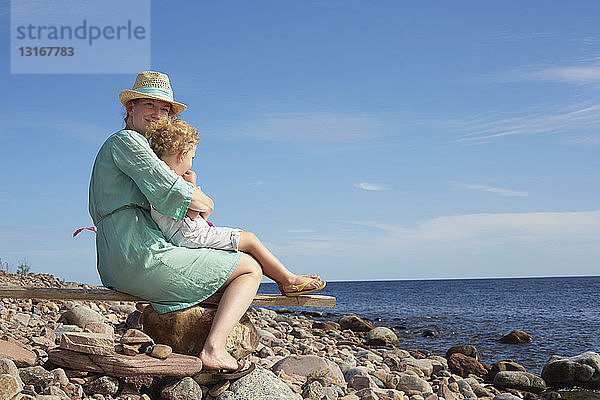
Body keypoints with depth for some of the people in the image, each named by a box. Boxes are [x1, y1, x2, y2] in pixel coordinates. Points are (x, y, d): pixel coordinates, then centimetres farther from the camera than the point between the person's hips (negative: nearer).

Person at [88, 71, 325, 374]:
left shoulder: (111, 148, 27)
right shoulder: (126, 139, -6)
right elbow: (166, 187, -20)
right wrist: (204, 203, 0)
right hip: (145, 258, -11)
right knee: (251, 269, -6)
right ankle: (213, 349, -17)